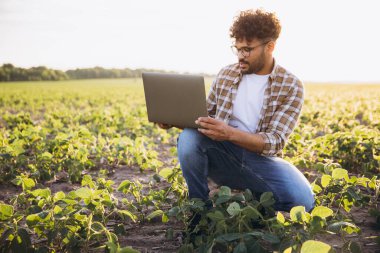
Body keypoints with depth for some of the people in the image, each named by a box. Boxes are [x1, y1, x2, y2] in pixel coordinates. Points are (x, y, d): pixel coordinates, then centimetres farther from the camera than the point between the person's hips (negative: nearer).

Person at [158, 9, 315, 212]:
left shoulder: (291, 86, -6)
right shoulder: (226, 74, 5)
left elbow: (275, 142, -16)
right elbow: (205, 114, 14)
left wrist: (230, 133, -33)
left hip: (261, 159, -2)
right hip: (223, 154, 2)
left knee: (302, 201, -28)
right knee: (189, 137, -30)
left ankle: (254, 199, 4)